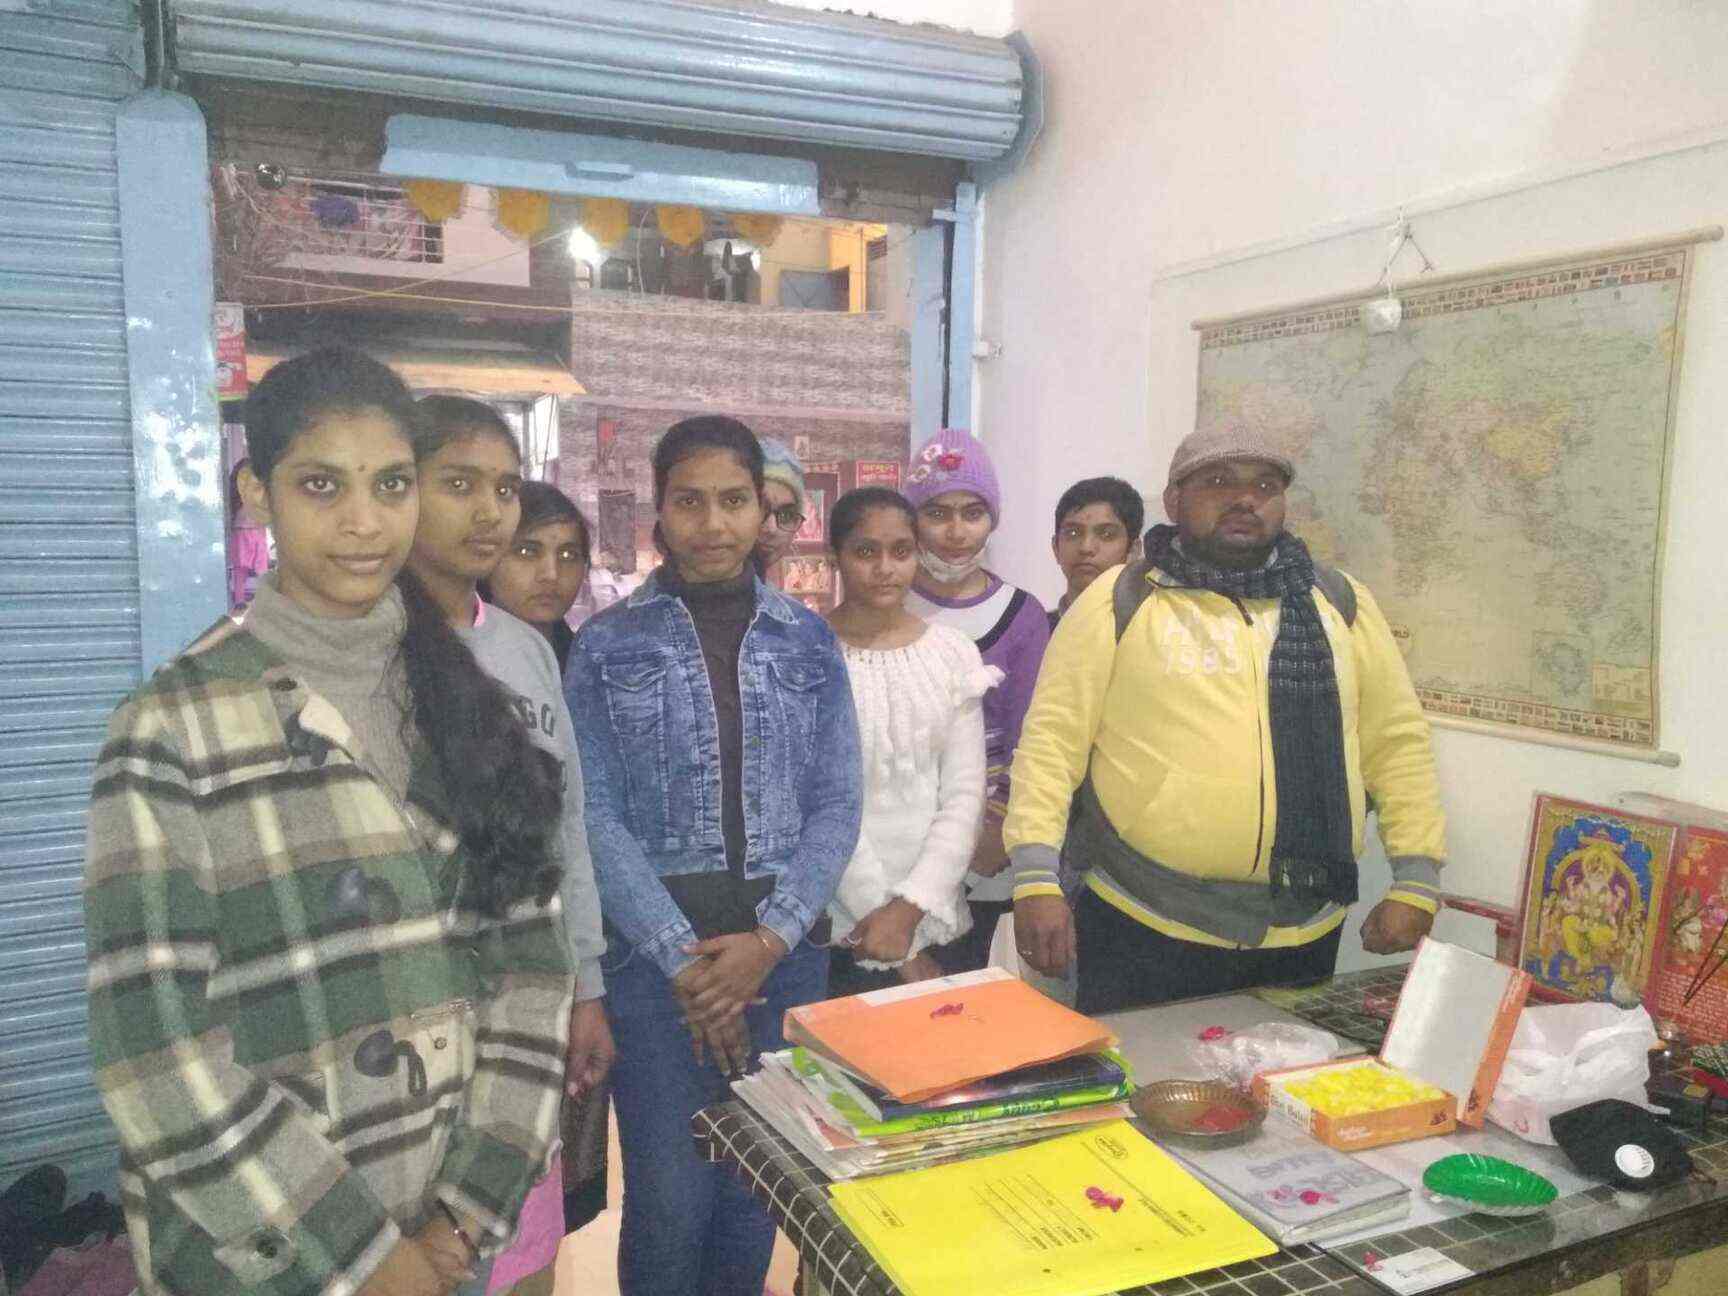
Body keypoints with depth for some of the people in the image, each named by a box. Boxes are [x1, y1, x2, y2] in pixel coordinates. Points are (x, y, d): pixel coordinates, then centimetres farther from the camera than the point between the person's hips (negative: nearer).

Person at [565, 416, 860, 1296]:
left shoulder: (809, 642, 5)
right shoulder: (607, 646, 0)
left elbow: (836, 806, 2)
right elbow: (596, 816, -5)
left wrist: (769, 939, -10)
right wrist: (684, 958, -12)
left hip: (784, 948, 2)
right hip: (656, 951, -2)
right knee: (670, 1197, 2)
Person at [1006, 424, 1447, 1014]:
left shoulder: (1339, 603, 8)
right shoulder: (1119, 601, -2)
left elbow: (1397, 741, 10)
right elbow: (1052, 739, -5)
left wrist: (1416, 882, 4)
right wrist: (1035, 881, -13)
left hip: (1302, 936, 4)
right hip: (1143, 930, -3)